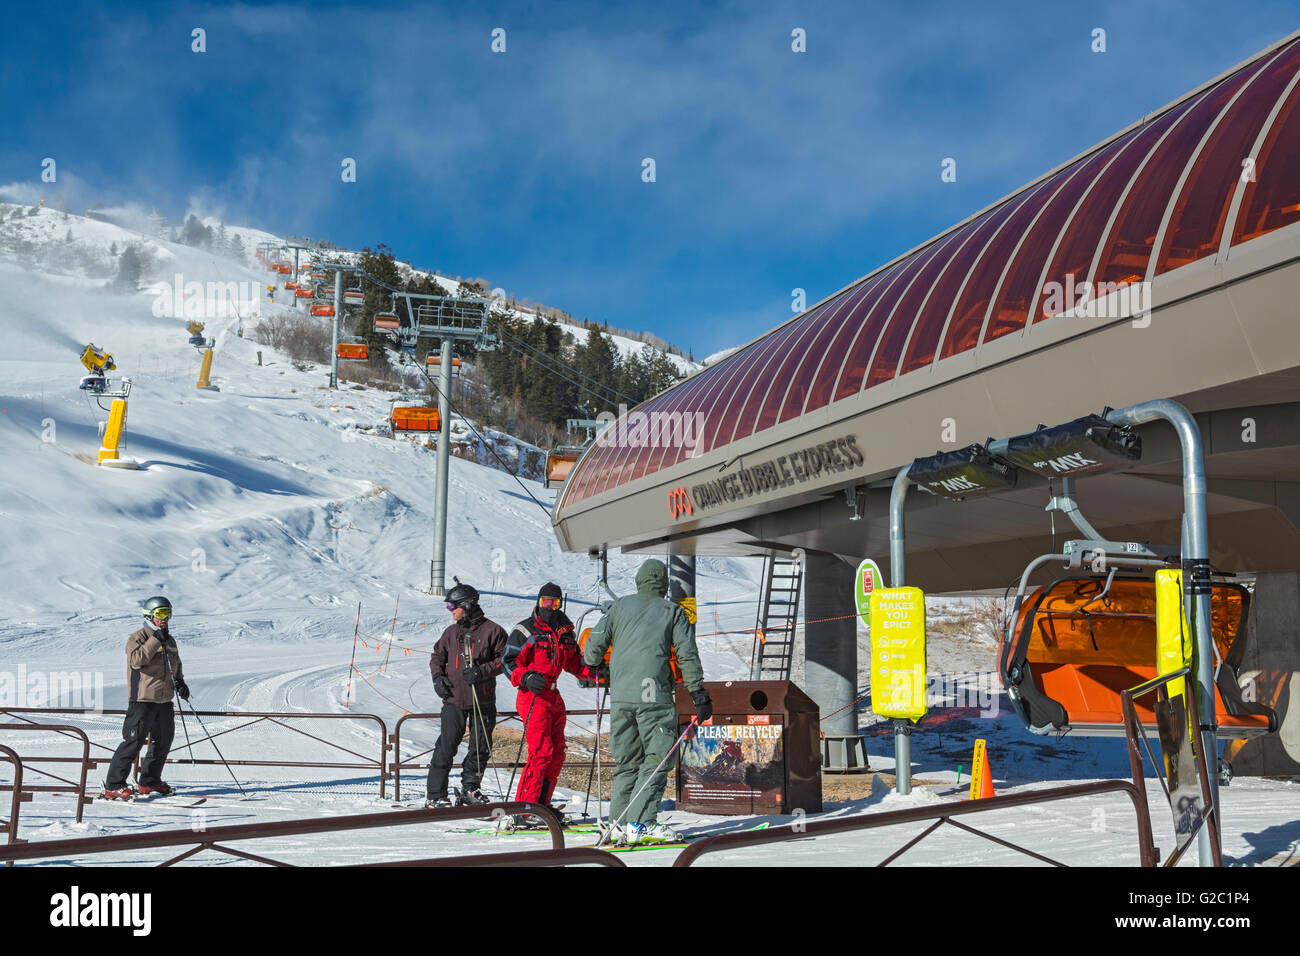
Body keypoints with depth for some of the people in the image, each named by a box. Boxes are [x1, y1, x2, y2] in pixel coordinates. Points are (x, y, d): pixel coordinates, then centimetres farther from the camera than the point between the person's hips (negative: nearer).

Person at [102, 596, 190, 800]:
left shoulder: (170, 641, 17)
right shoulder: (138, 638, -6)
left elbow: (176, 666, 29)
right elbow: (136, 660, -24)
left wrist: (180, 682, 11)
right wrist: (155, 640, -26)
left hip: (164, 701, 8)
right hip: (143, 699, -8)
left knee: (163, 742, 13)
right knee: (134, 742, -11)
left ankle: (149, 782, 26)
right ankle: (113, 786, -6)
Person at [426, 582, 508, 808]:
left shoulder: (491, 630, -3)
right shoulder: (451, 632, 9)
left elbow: (503, 660, -4)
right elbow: (437, 656, 20)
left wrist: (482, 672, -17)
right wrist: (438, 676, 2)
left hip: (483, 702, -1)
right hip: (454, 699, 1)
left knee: (481, 747, 8)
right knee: (446, 746, -3)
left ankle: (470, 788, 26)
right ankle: (435, 794, 3)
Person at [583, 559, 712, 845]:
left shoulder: (620, 606, 13)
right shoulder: (673, 611, 7)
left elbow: (595, 643, 9)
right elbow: (687, 655, 0)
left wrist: (590, 665, 30)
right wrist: (698, 694, 3)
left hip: (620, 697, 4)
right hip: (655, 696, -3)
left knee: (627, 762, 13)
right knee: (656, 760, -1)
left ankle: (619, 824, 10)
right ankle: (640, 824, -11)